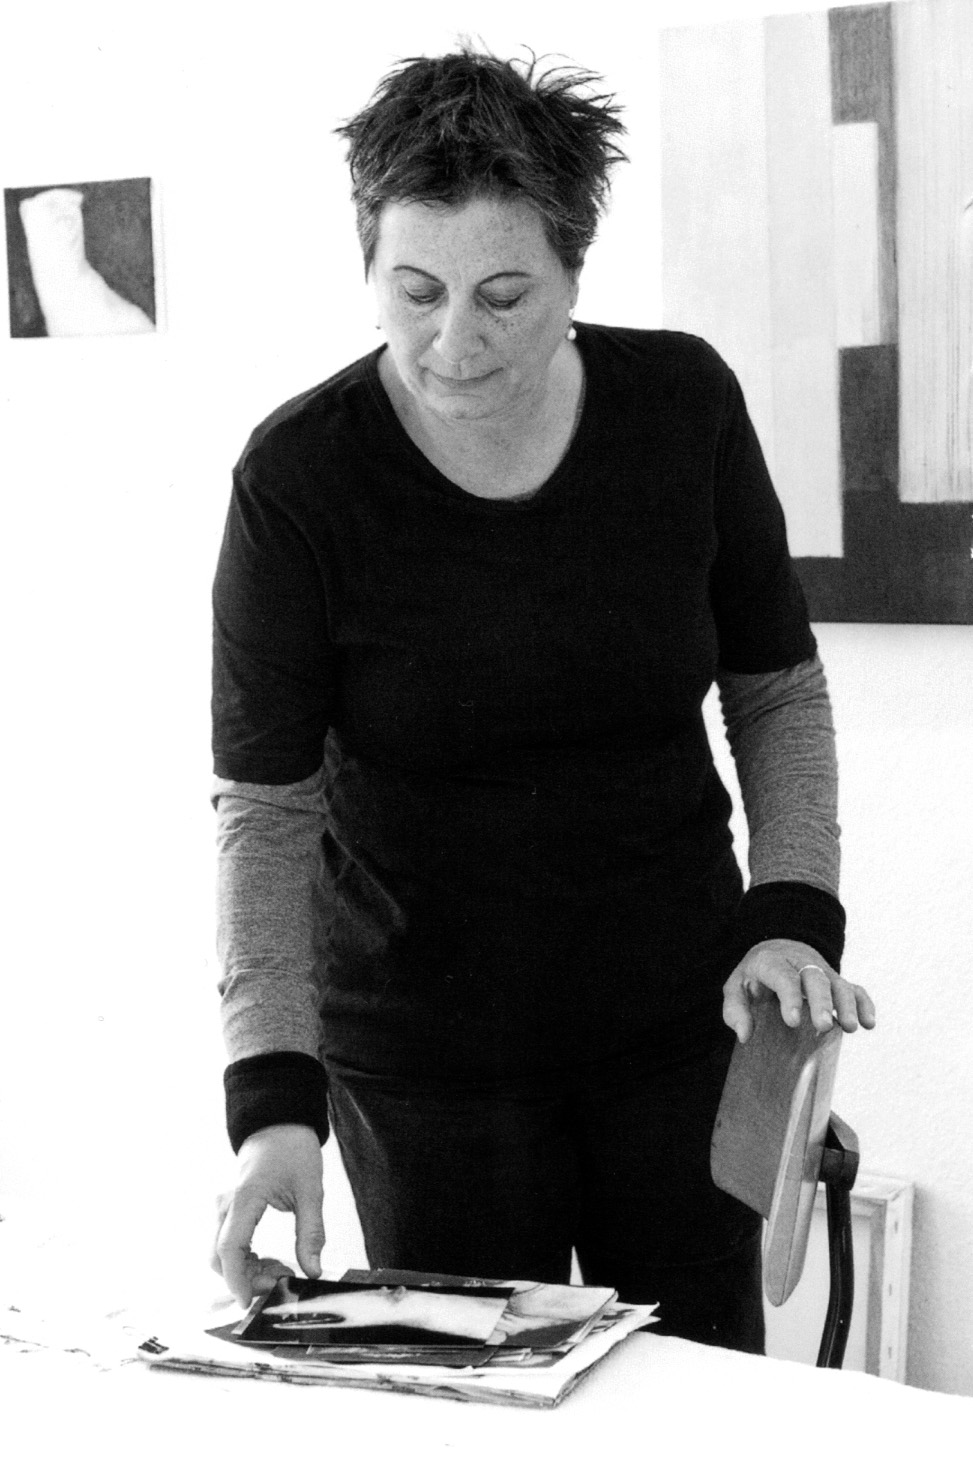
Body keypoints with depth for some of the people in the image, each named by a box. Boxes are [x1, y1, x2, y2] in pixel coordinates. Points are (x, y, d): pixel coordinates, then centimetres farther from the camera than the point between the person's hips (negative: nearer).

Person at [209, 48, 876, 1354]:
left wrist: (794, 914, -9)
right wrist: (276, 1099, -23)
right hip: (425, 1040, -2)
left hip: (677, 1014, 2)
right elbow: (265, 806, -14)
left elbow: (778, 689, 4)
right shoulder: (299, 476, -15)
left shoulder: (684, 404, -8)